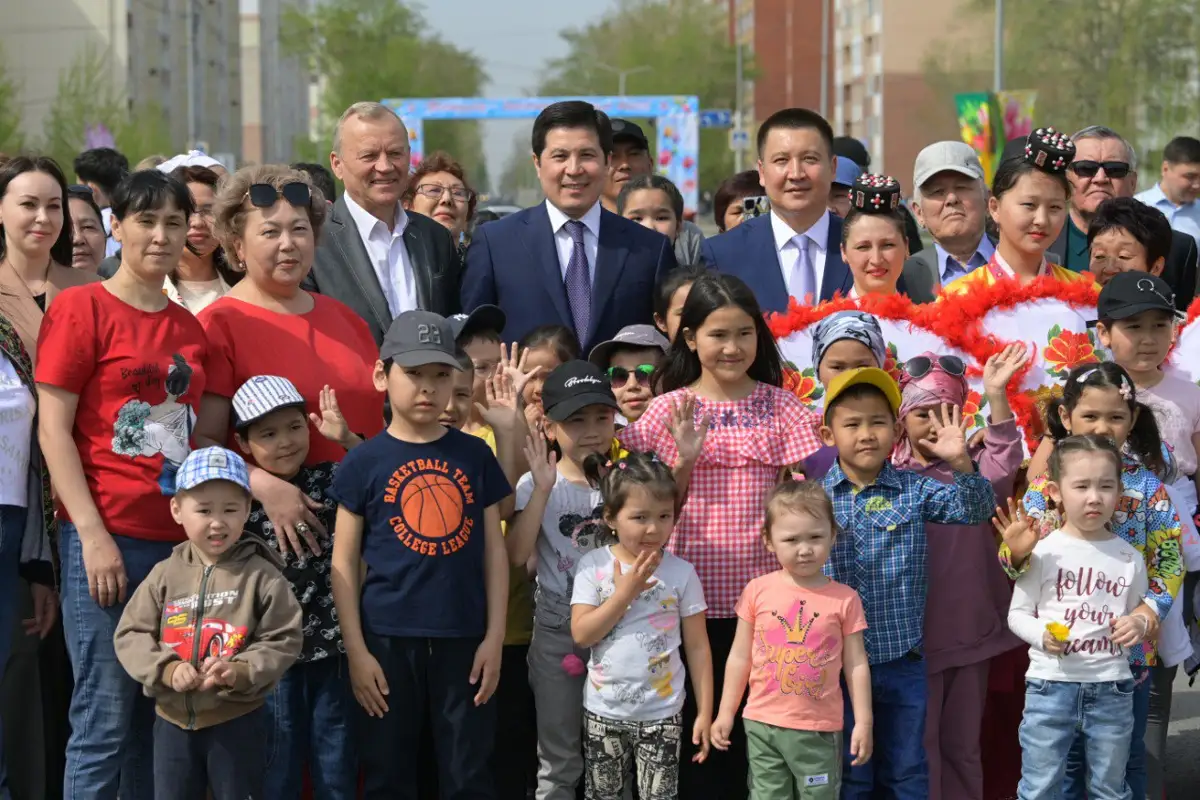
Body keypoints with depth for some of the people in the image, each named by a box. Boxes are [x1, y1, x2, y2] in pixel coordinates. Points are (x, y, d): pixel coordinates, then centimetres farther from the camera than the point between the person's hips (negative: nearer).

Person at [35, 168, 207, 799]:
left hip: (179, 540, 6)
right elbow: (53, 428, -7)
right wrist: (93, 534, -14)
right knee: (106, 720, -6)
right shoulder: (81, 308, -3)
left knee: (160, 721, 9)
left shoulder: (190, 328, 14)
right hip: (106, 538, -6)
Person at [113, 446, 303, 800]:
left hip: (237, 720, -3)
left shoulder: (262, 575, -7)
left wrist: (242, 672, -23)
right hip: (173, 719, 3)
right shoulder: (165, 575, 0)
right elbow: (130, 634, 0)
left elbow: (284, 639, -8)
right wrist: (166, 669, -16)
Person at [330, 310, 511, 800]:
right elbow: (344, 563, -1)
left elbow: (494, 550, 7)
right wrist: (356, 650, -6)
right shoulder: (364, 461, -2)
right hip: (388, 638, -1)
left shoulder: (475, 455, 4)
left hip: (463, 637, 1)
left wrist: (494, 636, 1)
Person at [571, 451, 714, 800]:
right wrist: (624, 593, -18)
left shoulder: (681, 572, -6)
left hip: (661, 712, -1)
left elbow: (697, 647, -2)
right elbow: (581, 634, -12)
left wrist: (705, 712, -3)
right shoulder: (593, 565, -6)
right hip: (604, 710, 1)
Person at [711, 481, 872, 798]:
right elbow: (740, 656, 6)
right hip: (763, 724, 1)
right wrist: (726, 713, 6)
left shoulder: (845, 599, -4)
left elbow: (856, 664, 1)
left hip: (820, 728, -1)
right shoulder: (757, 592, -2)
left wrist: (863, 722, -1)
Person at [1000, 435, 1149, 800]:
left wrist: (1139, 624, -8)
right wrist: (1043, 634, -20)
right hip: (1051, 685, -3)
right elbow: (1017, 614, -1)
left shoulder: (1130, 558, 3)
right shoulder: (1043, 551, -6)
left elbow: (1139, 613, 14)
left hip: (1113, 689, 3)